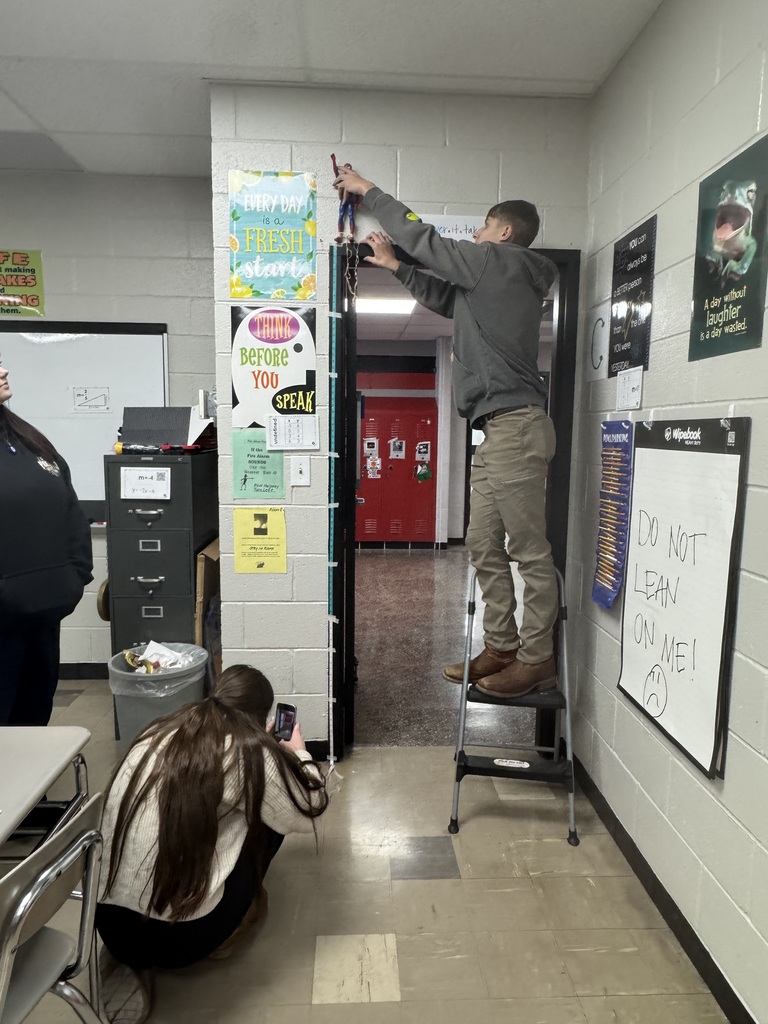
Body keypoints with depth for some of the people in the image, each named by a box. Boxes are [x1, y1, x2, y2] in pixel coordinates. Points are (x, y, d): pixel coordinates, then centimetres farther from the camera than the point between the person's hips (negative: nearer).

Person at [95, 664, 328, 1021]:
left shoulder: (158, 733, 5)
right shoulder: (250, 752, -10)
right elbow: (306, 812, 4)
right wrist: (299, 754, 20)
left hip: (108, 924, 5)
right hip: (181, 936, -5)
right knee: (269, 814, 9)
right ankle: (233, 923, 22)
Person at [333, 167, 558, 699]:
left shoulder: (502, 262, -2)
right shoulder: (492, 281, 25)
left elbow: (424, 240, 1)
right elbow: (444, 298, 37)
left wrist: (369, 190, 12)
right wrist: (394, 266, 36)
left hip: (516, 425, -10)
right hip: (499, 430, 10)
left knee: (529, 550, -5)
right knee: (484, 546, 10)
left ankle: (537, 658, 3)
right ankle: (501, 646, 18)